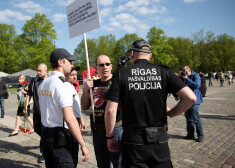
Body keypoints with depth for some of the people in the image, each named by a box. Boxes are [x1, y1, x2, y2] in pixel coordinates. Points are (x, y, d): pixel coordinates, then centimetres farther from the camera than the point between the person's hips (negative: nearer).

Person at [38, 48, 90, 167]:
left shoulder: (43, 84, 9)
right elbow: (69, 119, -23)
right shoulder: (63, 85, -18)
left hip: (45, 134, 9)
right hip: (61, 137, -8)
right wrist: (83, 145, -19)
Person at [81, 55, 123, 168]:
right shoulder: (93, 84, 7)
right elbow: (84, 107, 7)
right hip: (97, 132, 5)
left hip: (116, 130, -5)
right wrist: (85, 90, -9)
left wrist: (107, 96, -36)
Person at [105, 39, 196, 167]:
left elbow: (110, 110, -10)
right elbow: (190, 97, -9)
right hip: (159, 140, 2)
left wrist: (109, 137, 3)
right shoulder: (164, 72, -2)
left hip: (133, 141, -1)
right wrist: (170, 113, 5)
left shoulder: (121, 74, -6)